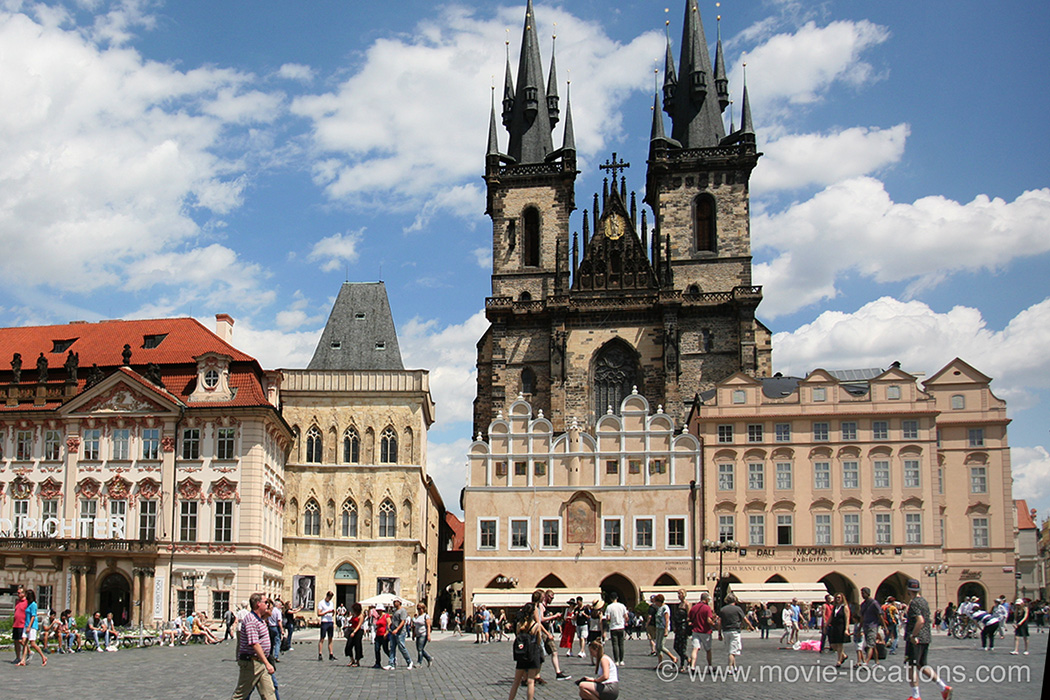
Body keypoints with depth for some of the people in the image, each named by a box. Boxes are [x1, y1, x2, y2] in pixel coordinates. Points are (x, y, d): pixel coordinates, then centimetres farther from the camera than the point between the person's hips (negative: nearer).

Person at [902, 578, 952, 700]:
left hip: (915, 640, -9)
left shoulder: (914, 603, -15)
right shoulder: (924, 601, 13)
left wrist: (913, 636, -22)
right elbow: (930, 619, 23)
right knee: (923, 666, 16)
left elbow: (920, 621, -27)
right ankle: (944, 687, 9)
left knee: (911, 667, -1)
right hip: (926, 638, 9)